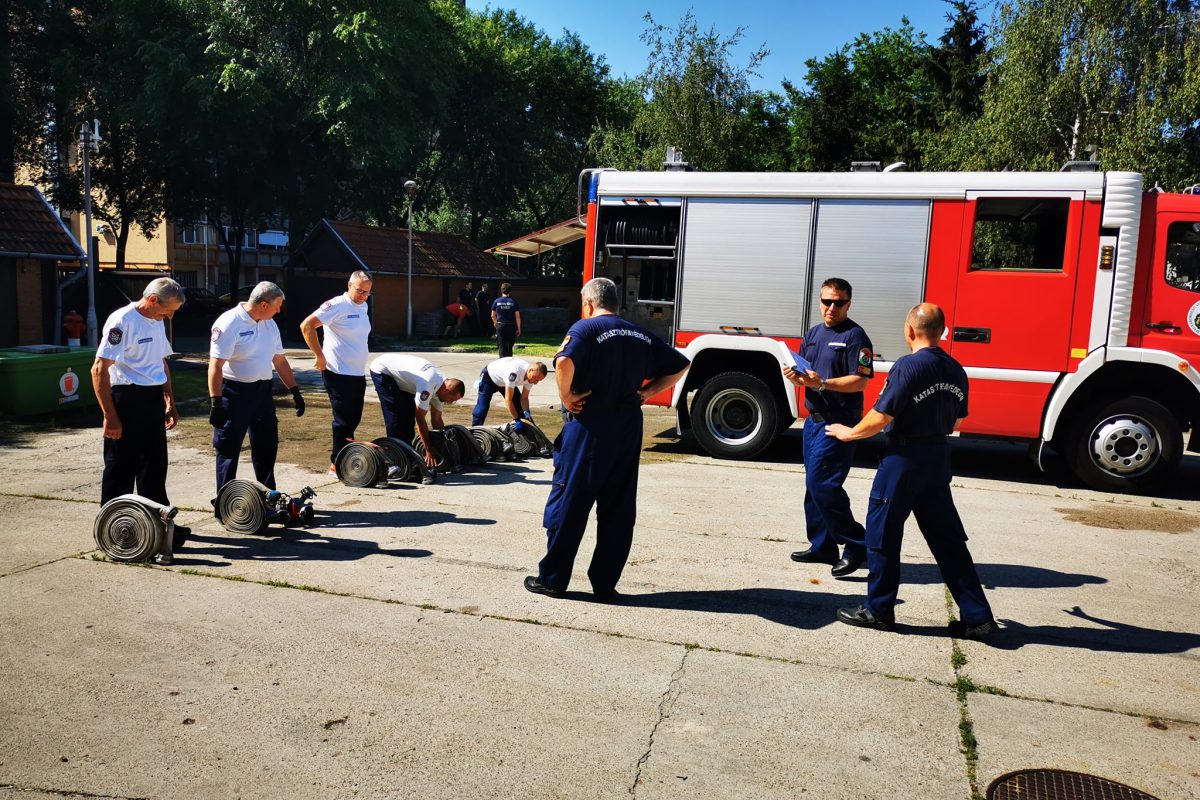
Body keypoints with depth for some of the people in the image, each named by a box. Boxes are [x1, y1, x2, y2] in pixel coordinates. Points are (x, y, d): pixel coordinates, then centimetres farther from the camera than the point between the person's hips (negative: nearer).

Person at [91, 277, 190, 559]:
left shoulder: (157, 322, 12)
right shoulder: (122, 321, -15)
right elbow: (99, 369, -18)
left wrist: (170, 404, 19)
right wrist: (110, 416, -20)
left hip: (153, 400, 8)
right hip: (127, 400, -8)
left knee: (155, 466, 15)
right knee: (121, 468, 1)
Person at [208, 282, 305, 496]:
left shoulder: (269, 324, 8)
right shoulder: (229, 323, -16)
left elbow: (280, 360, 16)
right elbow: (216, 366, -19)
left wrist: (295, 391, 15)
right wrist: (216, 403, -23)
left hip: (262, 391, 8)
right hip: (235, 392, -7)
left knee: (267, 446, 14)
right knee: (228, 450, 1)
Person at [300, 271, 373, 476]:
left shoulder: (362, 306, 12)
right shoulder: (336, 305, -13)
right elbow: (306, 326, -17)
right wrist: (320, 356, -17)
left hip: (358, 374, 8)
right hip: (339, 373, -8)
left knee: (353, 419, 13)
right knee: (343, 420, -2)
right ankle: (337, 463, 7)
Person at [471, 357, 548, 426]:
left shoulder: (531, 376, -20)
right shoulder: (515, 372, -44)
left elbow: (524, 398, -9)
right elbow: (508, 399, -41)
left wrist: (526, 412, -28)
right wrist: (516, 419, -41)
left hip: (506, 380, 7)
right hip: (489, 376, -7)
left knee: (519, 407, -2)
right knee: (482, 408, -14)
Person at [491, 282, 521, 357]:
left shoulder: (496, 301, 0)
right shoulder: (514, 301, -4)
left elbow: (493, 316, 9)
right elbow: (517, 316, -5)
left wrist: (495, 323, 29)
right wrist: (519, 328, 3)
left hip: (500, 326, 0)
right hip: (511, 326, 0)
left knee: (502, 346, 1)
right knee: (510, 346, 13)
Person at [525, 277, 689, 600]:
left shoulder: (585, 328, -7)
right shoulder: (641, 336, 11)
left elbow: (564, 362, -26)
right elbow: (680, 366, 15)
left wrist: (566, 396, -12)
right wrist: (647, 392, 9)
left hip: (589, 427, -5)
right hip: (629, 427, 5)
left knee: (569, 502, 6)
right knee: (618, 508, 11)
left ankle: (552, 578, 14)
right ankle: (605, 583, 17)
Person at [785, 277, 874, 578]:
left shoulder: (855, 336, -10)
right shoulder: (813, 333, 14)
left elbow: (860, 381, -17)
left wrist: (822, 383, -28)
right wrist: (796, 376, -5)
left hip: (839, 423, -8)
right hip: (814, 418, 9)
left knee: (822, 484, -13)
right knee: (814, 484, 13)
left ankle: (856, 547, -2)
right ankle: (822, 547, 24)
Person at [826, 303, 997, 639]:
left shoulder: (908, 366, -16)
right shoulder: (956, 371, 7)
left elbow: (880, 418, -16)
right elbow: (956, 422, 16)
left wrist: (849, 433, 1)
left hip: (904, 458, -7)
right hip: (939, 459, 7)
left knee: (882, 535, 6)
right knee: (948, 538, 12)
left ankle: (878, 610, 14)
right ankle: (977, 616, 15)